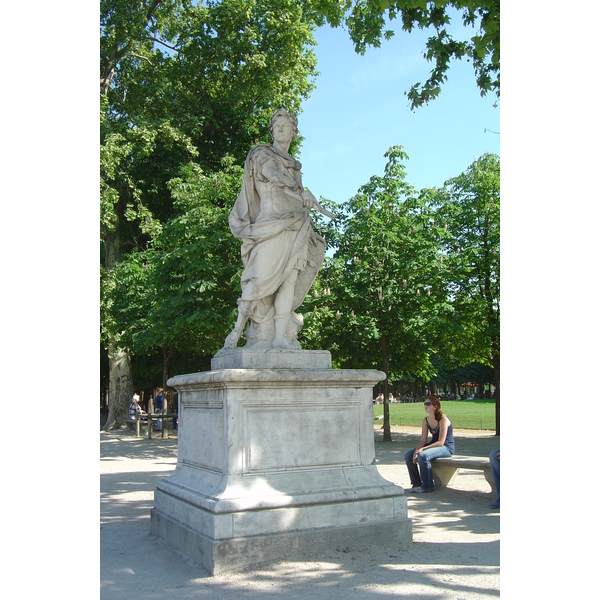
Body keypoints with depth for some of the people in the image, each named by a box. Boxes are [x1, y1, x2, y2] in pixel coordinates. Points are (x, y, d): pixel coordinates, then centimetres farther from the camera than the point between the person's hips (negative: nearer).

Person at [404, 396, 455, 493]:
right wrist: (417, 450, -18)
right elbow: (423, 440, 3)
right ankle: (417, 484, 4)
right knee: (408, 456, -7)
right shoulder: (426, 420, 4)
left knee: (423, 456, -32)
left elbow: (440, 442, -22)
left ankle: (427, 486, -16)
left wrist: (422, 449, -27)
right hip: (434, 445, 8)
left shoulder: (443, 419, -18)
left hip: (446, 448, -8)